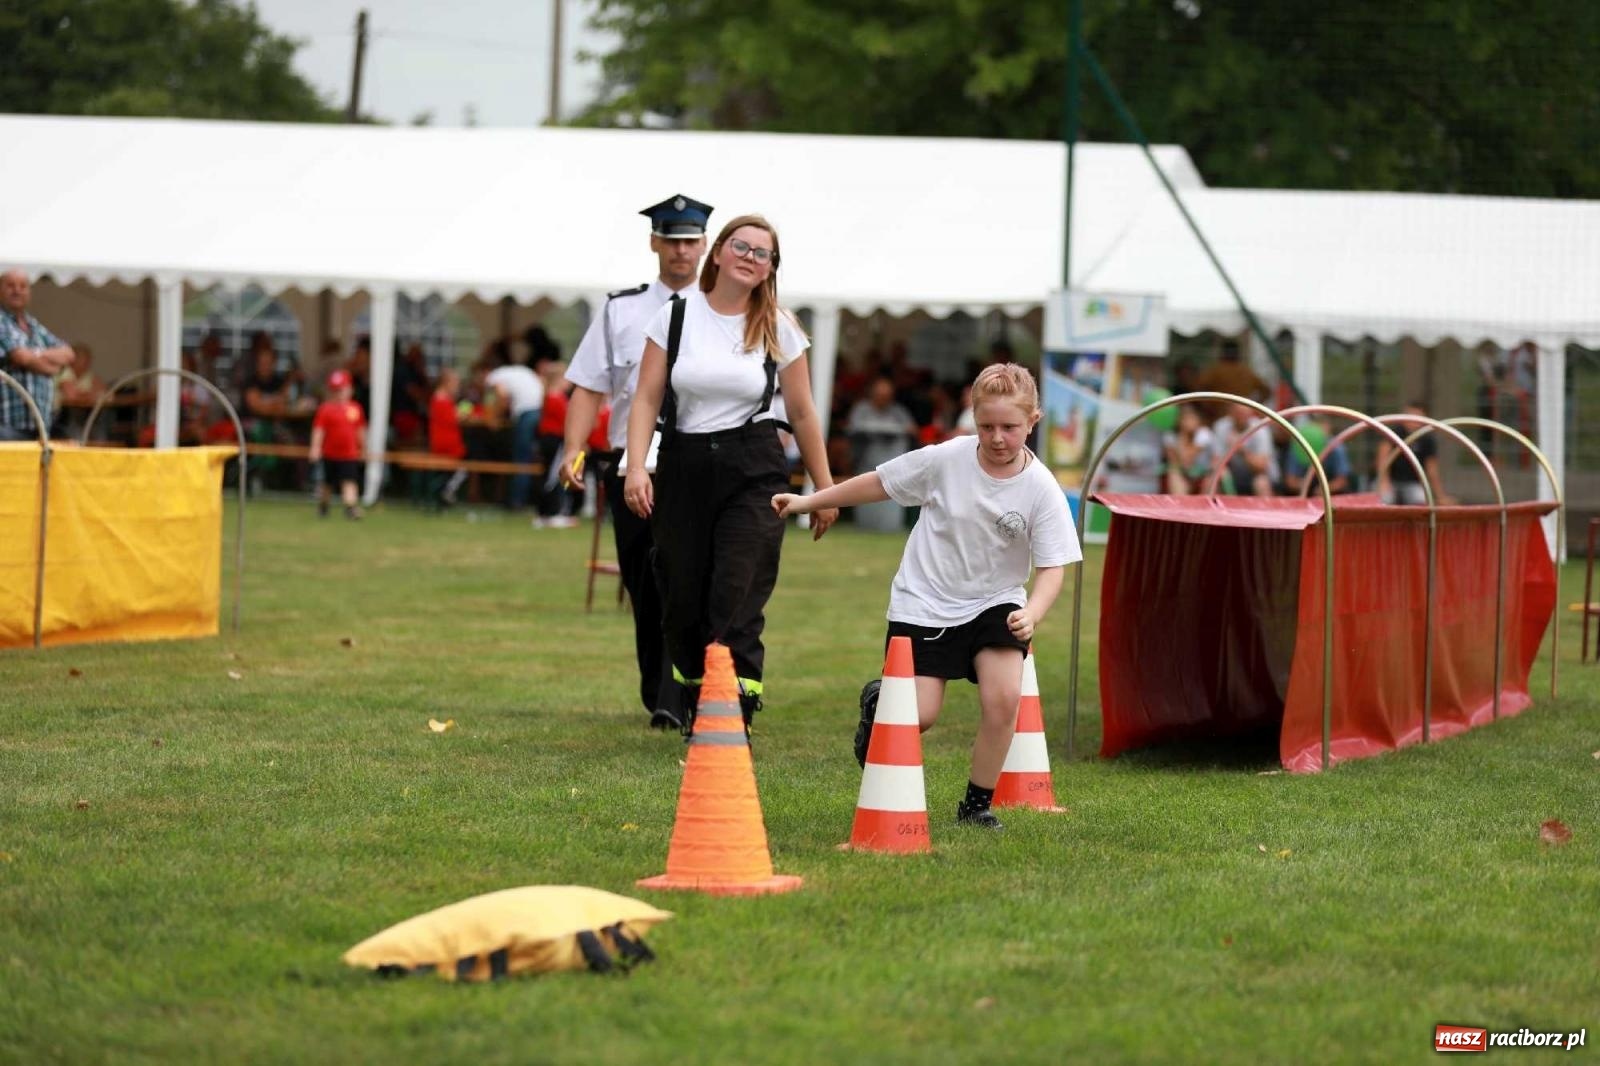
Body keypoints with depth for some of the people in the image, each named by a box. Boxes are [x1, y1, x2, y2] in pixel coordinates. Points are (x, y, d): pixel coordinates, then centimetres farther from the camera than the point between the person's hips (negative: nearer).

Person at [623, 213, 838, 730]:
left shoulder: (779, 329, 2)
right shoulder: (675, 317, 3)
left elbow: (802, 413, 7)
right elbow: (647, 399, 2)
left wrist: (824, 489, 9)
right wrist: (636, 466, -11)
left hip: (753, 473, -2)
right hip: (684, 468, 2)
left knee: (737, 605, -12)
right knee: (683, 603, 4)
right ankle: (695, 715, 20)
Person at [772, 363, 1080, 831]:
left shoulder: (1041, 489, -14)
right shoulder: (945, 460, -14)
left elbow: (1052, 565, -13)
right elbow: (879, 482, -1)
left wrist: (1033, 612, -32)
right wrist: (807, 502, 3)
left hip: (995, 603, 1)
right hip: (924, 602, -1)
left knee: (1003, 698, -21)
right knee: (919, 716, -8)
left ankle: (977, 803, -1)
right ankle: (877, 703, 30)